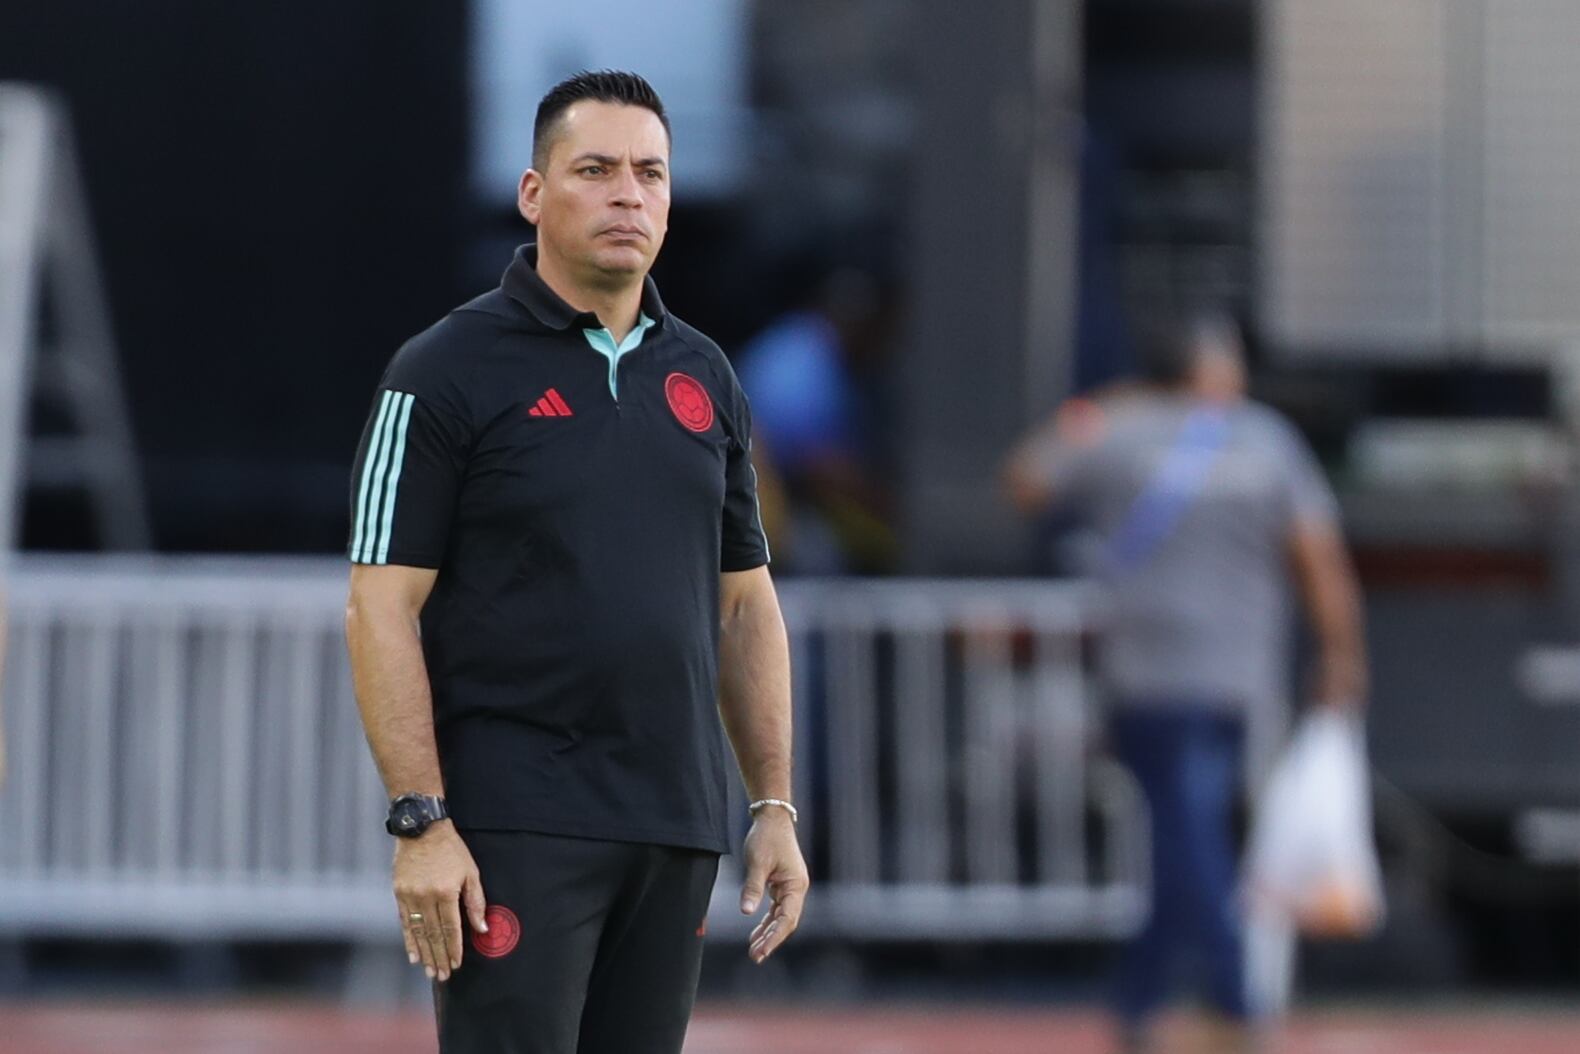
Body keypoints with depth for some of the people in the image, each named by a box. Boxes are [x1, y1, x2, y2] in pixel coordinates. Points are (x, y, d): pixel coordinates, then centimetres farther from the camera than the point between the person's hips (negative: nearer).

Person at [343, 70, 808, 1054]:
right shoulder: (448, 372, -4)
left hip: (676, 827, 6)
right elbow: (383, 604, -8)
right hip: (516, 826, -6)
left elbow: (746, 601, 18)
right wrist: (421, 823, -16)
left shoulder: (705, 378, 13)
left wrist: (775, 806, 11)